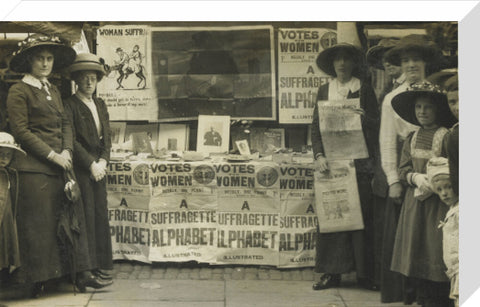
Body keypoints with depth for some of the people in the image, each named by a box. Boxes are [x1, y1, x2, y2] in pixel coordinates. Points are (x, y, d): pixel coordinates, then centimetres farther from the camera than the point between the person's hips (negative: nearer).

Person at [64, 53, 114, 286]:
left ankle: (100, 265, 12)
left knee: (100, 213, 6)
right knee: (86, 214, -6)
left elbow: (107, 137, 13)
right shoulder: (70, 105, -5)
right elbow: (71, 140, -11)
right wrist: (90, 164, -13)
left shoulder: (100, 105, 16)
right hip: (80, 167, -6)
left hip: (98, 166, 6)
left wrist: (103, 162, -2)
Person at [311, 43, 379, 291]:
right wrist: (319, 155, -4)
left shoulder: (364, 90, 6)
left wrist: (365, 119, -15)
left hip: (358, 163, -2)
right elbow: (315, 126, 9)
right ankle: (330, 272, 5)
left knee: (360, 215, -3)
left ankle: (364, 273, 3)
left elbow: (376, 125, 6)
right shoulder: (324, 91, 13)